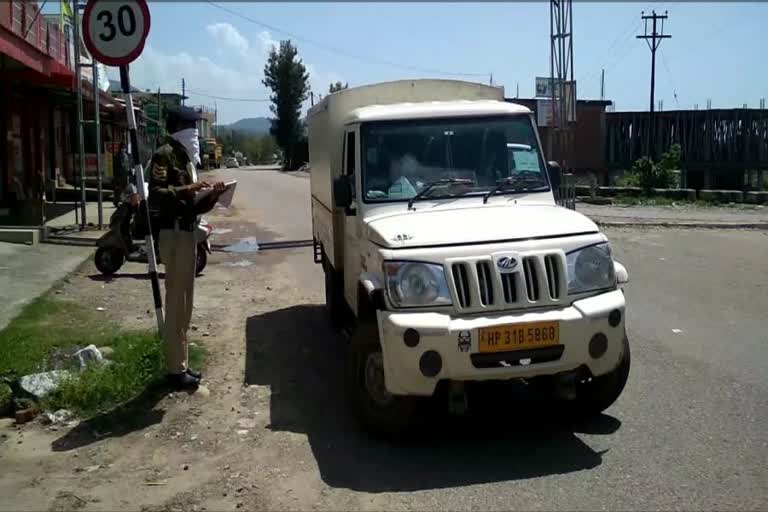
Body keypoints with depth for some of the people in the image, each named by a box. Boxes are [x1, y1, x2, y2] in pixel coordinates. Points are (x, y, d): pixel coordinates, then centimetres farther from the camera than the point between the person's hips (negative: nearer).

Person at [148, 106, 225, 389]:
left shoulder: (187, 158, 21)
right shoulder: (164, 154, -7)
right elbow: (156, 194, -20)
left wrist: (212, 197, 3)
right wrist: (187, 189, -26)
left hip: (188, 234, 9)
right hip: (174, 234, -9)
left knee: (185, 304, 12)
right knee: (175, 304, -7)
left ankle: (181, 363, 19)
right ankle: (175, 369, -2)